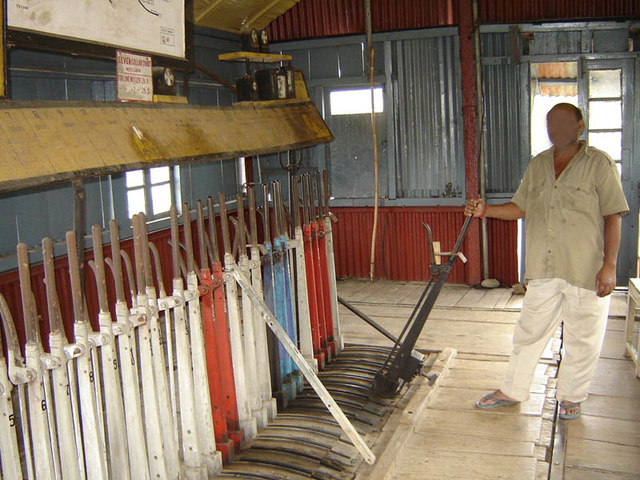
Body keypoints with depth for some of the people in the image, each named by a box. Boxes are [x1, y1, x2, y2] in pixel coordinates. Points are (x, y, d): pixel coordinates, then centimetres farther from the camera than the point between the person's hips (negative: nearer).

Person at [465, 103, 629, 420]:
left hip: (587, 271, -4)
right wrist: (486, 210, -1)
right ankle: (512, 391, 26)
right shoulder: (537, 165, 11)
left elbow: (613, 216, -7)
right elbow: (520, 207, 16)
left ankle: (571, 396, 29)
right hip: (543, 270, 4)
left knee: (582, 338, 9)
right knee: (529, 332, 12)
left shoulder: (599, 163, -4)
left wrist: (609, 264, -13)